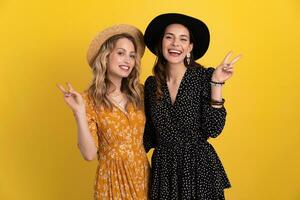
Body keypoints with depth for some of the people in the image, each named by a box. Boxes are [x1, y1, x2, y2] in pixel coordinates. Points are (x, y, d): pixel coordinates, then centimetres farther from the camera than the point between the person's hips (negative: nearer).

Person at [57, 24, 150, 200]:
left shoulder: (138, 92, -2)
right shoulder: (90, 99, -12)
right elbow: (89, 154, -17)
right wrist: (79, 112, -28)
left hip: (143, 174, 4)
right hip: (113, 178, -4)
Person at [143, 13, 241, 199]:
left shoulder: (204, 77, -10)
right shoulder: (151, 83, 0)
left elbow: (213, 130, -16)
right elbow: (150, 134, 10)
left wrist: (217, 84, -20)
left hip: (199, 168, -3)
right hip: (163, 168, 3)